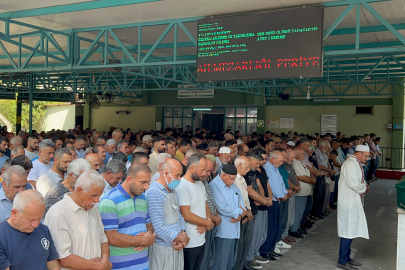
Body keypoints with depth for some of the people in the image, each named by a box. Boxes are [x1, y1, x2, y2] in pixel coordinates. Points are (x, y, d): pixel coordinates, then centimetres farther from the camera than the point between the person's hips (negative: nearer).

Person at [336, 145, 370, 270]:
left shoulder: (356, 163, 14)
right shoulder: (350, 164, -19)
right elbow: (353, 184, -26)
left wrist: (365, 186, 4)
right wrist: (365, 189, -9)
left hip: (354, 202, 11)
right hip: (349, 202, -10)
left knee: (351, 230, 17)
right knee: (348, 231, -5)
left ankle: (346, 257, 28)